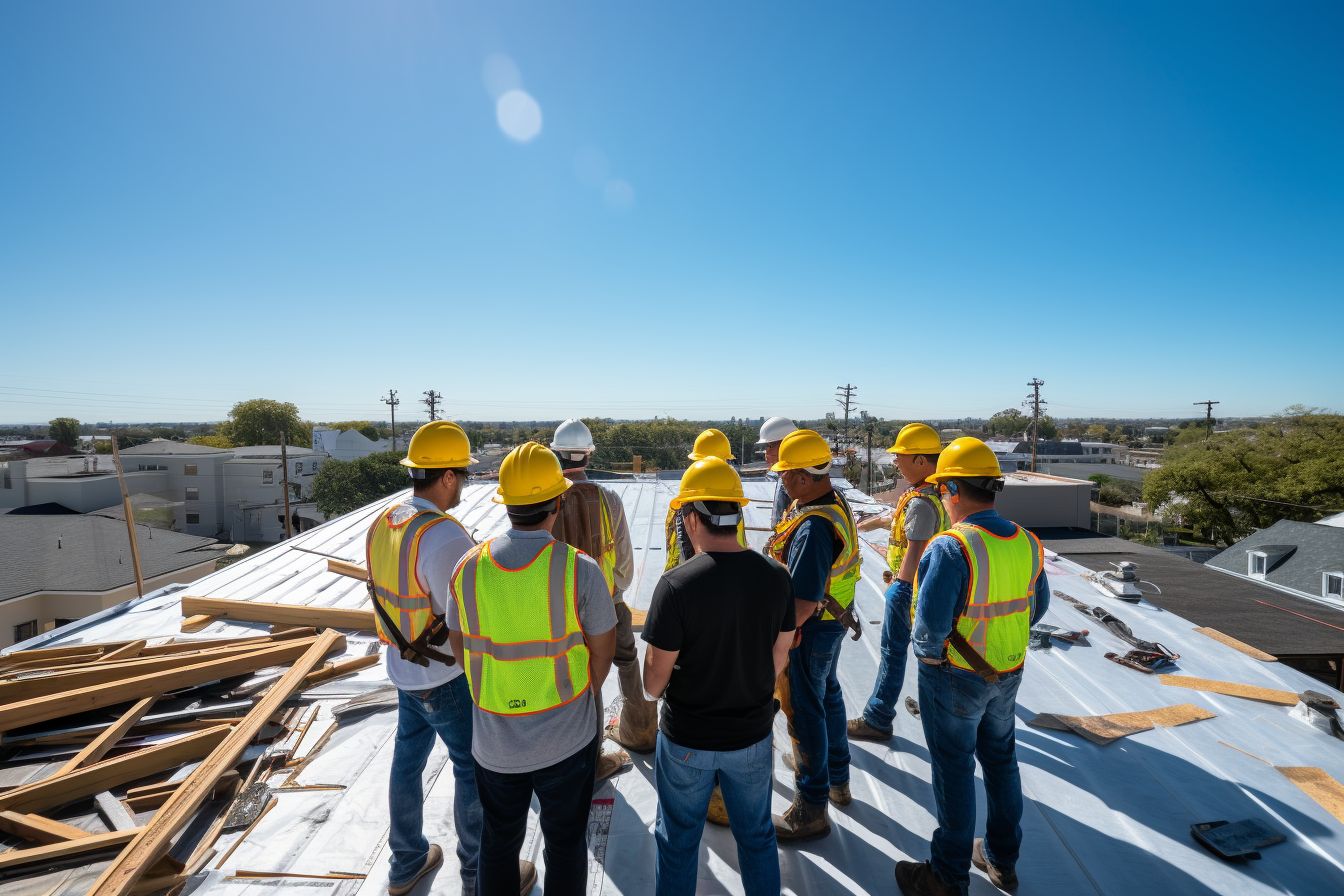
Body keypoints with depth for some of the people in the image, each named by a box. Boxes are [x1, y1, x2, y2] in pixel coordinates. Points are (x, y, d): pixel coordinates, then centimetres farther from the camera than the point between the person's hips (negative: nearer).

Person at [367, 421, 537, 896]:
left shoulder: (382, 524, -3)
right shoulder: (445, 536, -30)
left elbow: (389, 594, 7)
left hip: (404, 668, 8)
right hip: (448, 677, -8)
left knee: (408, 760, 22)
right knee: (475, 771, 10)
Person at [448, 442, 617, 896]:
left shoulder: (468, 568, -11)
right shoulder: (579, 569, -21)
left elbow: (461, 651, 2)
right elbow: (603, 653, -10)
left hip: (494, 743, 3)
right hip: (566, 742, -2)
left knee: (498, 843, 26)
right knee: (565, 844, 21)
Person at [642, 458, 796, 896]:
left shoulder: (677, 584, -26)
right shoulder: (775, 576, -13)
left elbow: (654, 679, -18)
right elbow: (779, 657, 0)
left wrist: (656, 690, 5)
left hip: (687, 739, -3)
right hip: (753, 735, 3)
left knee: (678, 840, 22)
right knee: (757, 834, 26)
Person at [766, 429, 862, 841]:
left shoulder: (813, 529, -33)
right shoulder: (835, 501, -2)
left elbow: (803, 603, -33)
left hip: (811, 628, -10)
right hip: (834, 618, 10)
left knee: (805, 711, 6)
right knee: (827, 694, 26)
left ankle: (811, 810, 23)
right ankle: (837, 778, 46)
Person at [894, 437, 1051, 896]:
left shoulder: (950, 547, -28)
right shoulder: (1026, 542, -4)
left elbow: (931, 620, -30)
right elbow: (1037, 606, 8)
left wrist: (926, 650, -10)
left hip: (954, 677, -6)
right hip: (1007, 673, 7)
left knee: (954, 771, 9)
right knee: (1000, 759, 23)